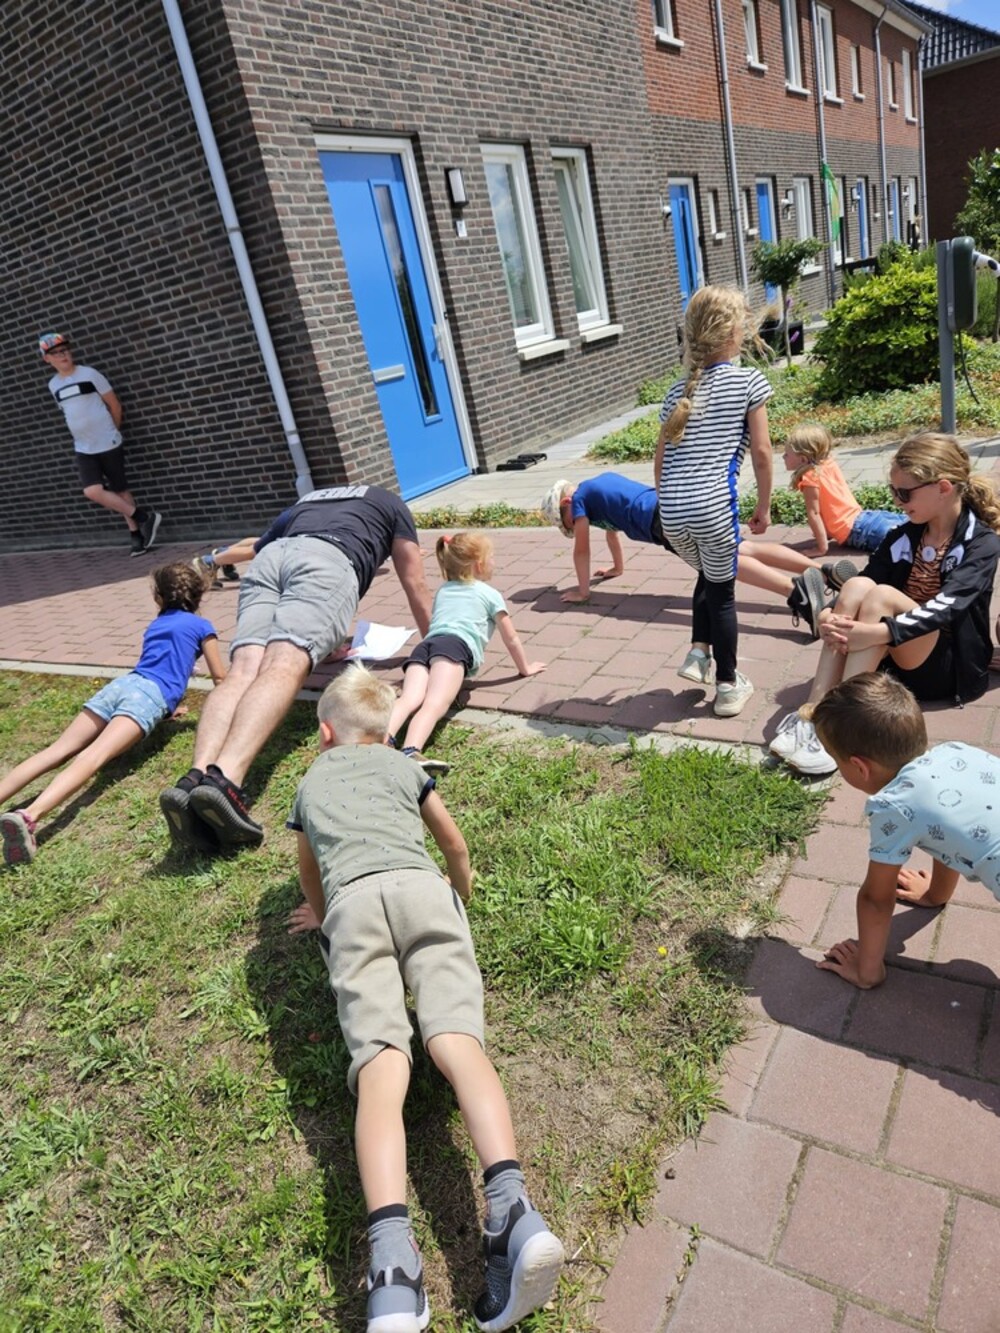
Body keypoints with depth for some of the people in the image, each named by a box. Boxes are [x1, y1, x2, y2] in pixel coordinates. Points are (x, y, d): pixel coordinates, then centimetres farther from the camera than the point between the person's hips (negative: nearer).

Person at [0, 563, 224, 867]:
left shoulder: (155, 624, 33)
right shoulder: (201, 625, 16)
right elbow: (220, 678, 16)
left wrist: (168, 707, 57)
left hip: (119, 684, 6)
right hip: (149, 695, -6)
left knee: (58, 750, -5)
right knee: (95, 755, -27)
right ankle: (28, 816, -48)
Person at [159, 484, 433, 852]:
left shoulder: (309, 500, 46)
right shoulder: (391, 503, 35)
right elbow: (415, 584, 32)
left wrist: (323, 644, 61)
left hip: (269, 558, 5)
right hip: (328, 560, -4)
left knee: (244, 671, -14)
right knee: (284, 668, -24)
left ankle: (195, 778, -38)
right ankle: (223, 780, -47)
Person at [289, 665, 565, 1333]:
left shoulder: (310, 783, 34)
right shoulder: (403, 765, 31)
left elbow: (309, 872, 46)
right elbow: (455, 843, 38)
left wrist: (328, 921, 64)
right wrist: (464, 899, 55)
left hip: (351, 901, 0)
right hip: (420, 886, 0)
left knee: (380, 1071, -16)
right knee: (458, 1041, -15)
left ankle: (393, 1255, -36)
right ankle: (513, 1207, -36)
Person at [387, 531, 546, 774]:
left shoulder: (443, 590, 38)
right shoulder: (490, 594, 24)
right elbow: (511, 639, 27)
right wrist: (525, 668, 41)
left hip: (424, 645, 5)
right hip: (456, 645, -5)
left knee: (409, 699, -20)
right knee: (435, 704, -28)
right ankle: (411, 752, -54)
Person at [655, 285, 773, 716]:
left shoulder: (679, 391, 17)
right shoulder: (748, 382, 4)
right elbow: (761, 452, 1)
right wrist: (764, 506, 11)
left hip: (673, 510, 4)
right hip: (713, 506, -4)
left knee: (709, 577, 28)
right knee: (722, 592, 11)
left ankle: (698, 652, 21)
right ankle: (728, 686, 20)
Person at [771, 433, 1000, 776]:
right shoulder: (903, 536, 8)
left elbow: (946, 607, -26)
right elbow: (858, 589, -3)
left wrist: (876, 632, -41)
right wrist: (830, 618, -26)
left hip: (948, 666, -4)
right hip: (892, 657, 4)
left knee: (882, 595, -30)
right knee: (858, 585, -24)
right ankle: (814, 713, -34)